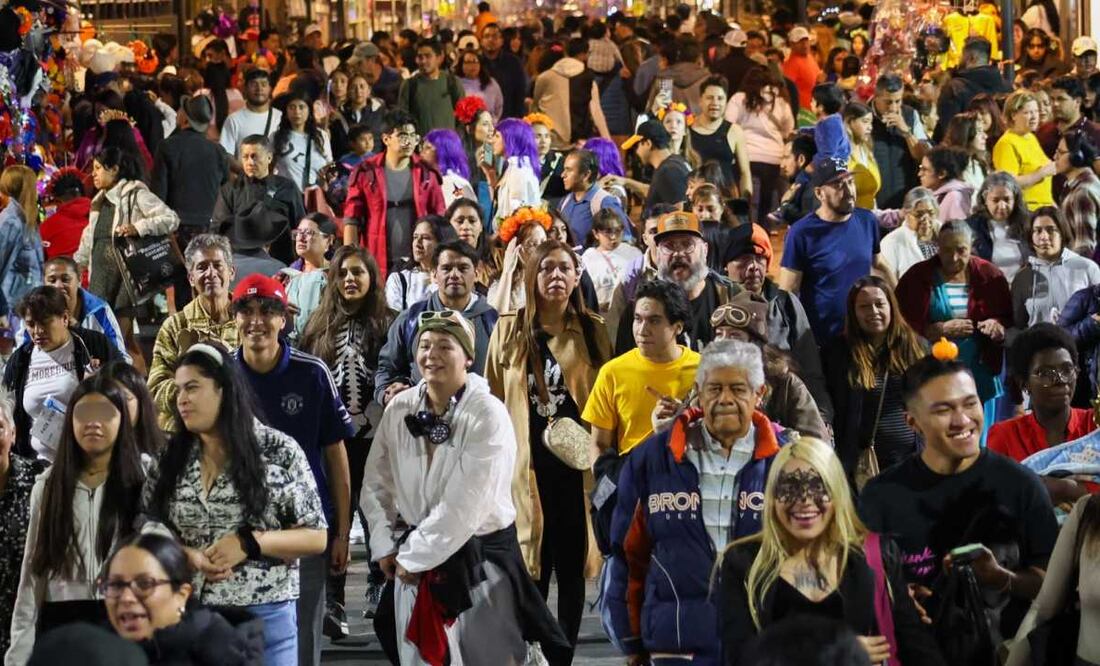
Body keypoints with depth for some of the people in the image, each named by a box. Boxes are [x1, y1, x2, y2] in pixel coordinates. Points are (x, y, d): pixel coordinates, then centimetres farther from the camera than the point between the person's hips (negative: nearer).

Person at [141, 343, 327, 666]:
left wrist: (249, 543, -15)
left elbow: (317, 537, -3)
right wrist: (189, 556, -11)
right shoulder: (170, 459, 7)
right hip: (186, 615, 3)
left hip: (264, 616, -3)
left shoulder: (279, 452, -3)